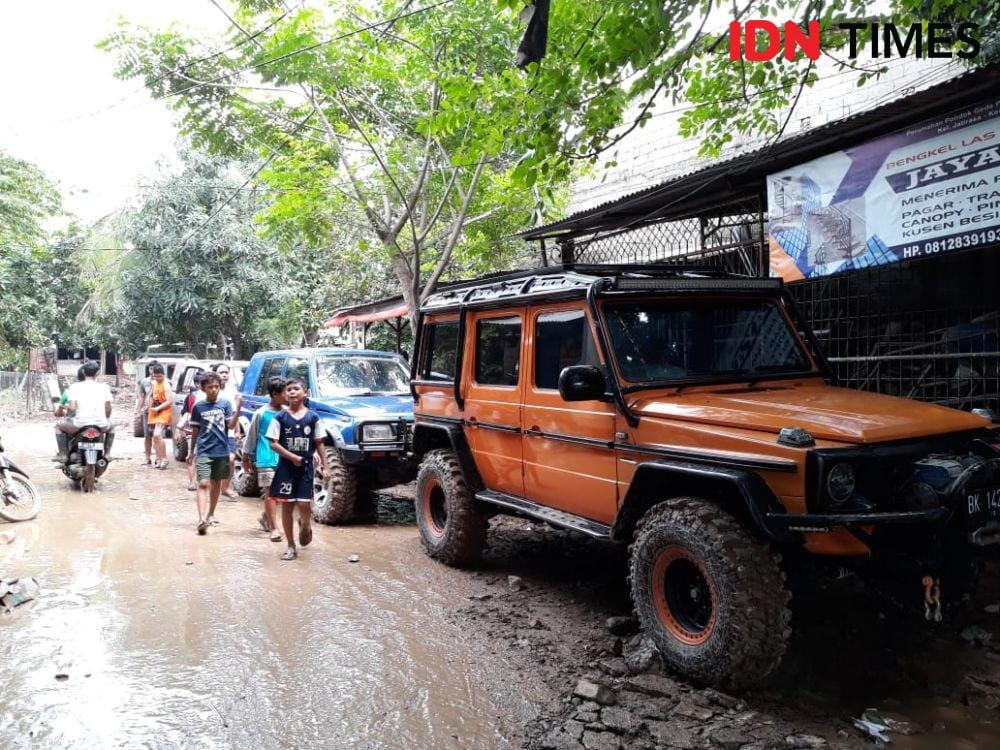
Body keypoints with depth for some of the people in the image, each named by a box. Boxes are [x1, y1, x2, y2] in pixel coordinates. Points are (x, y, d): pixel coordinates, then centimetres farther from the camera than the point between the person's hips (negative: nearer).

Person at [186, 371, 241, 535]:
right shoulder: (198, 407, 1)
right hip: (203, 452, -2)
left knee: (216, 484, 13)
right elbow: (195, 431, 9)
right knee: (203, 484, -13)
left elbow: (231, 425, -7)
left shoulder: (225, 404, 1)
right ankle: (201, 519, -22)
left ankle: (210, 514, 29)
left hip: (221, 451, 2)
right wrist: (192, 451, 12)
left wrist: (237, 409, -21)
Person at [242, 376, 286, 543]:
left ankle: (265, 517, 35)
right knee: (269, 492, -6)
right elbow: (251, 436, 2)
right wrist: (246, 457, 6)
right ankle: (273, 528, -3)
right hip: (266, 460, -4)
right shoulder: (261, 413, -7)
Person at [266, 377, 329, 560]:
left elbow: (319, 443, 4)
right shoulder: (280, 418, -2)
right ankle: (290, 546, 15)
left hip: (305, 467, 0)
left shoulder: (313, 417, 1)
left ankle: (305, 525, 28)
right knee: (287, 505, 4)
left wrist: (325, 466, -1)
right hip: (285, 467, 0)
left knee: (304, 504, -7)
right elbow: (273, 443, -5)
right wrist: (292, 457, -14)